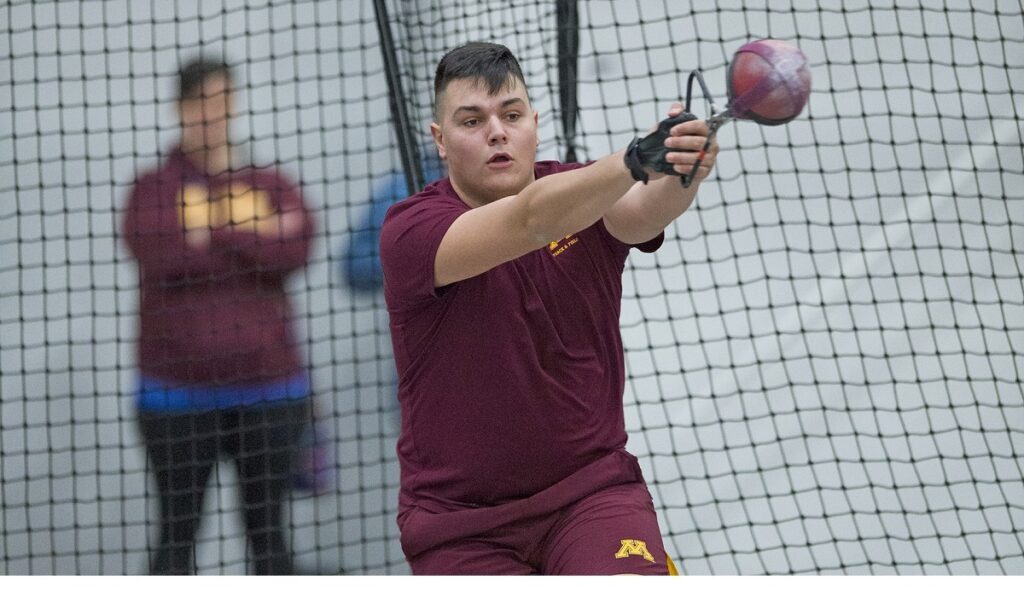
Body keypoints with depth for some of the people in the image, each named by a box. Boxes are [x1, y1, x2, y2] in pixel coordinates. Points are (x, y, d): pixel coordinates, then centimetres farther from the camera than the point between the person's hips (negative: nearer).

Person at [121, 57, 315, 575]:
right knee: (177, 534, -2)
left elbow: (295, 251, -9)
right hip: (178, 394, -2)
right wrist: (257, 238, -11)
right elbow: (163, 256, -17)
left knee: (267, 529, 5)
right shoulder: (154, 189, 3)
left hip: (267, 387, 2)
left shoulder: (269, 186, 11)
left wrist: (209, 233, -13)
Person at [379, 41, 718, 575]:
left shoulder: (584, 196, -2)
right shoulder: (409, 233, -13)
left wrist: (681, 172, -51)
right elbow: (530, 221, -31)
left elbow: (642, 211, -26)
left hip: (592, 486, 1)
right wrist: (636, 160, -48)